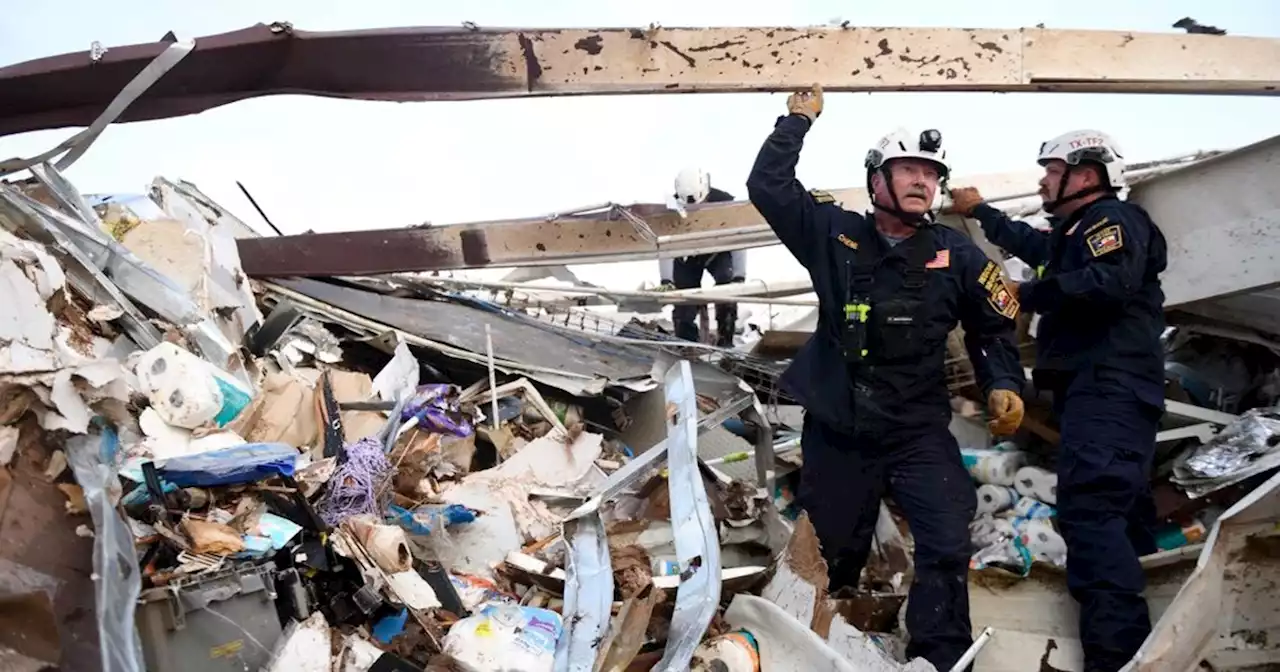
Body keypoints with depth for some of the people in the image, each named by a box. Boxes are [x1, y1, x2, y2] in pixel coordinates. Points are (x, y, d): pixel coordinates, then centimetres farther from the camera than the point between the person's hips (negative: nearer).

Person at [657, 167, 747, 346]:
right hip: (687, 255, 1)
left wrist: (739, 277, -40)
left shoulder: (724, 202, -32)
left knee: (728, 283, -24)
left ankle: (725, 340, -13)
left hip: (718, 251, -1)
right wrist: (666, 280, -42)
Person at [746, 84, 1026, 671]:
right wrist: (798, 121, -2)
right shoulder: (835, 235, -1)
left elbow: (993, 327, 10)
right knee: (831, 555, 13)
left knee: (947, 547, -14)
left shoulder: (957, 255, 1)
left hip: (919, 431, 0)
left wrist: (1003, 386, -5)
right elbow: (768, 186, -4)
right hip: (835, 430, 0)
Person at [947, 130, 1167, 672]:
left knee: (1090, 509, -22)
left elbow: (1111, 282, -24)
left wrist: (1025, 295, -16)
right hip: (1096, 390, 11)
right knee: (1121, 512, 11)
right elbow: (1034, 246, 47)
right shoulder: (1077, 233, 27)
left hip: (1109, 388, -11)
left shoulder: (1113, 217, -4)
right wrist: (980, 212, 56)